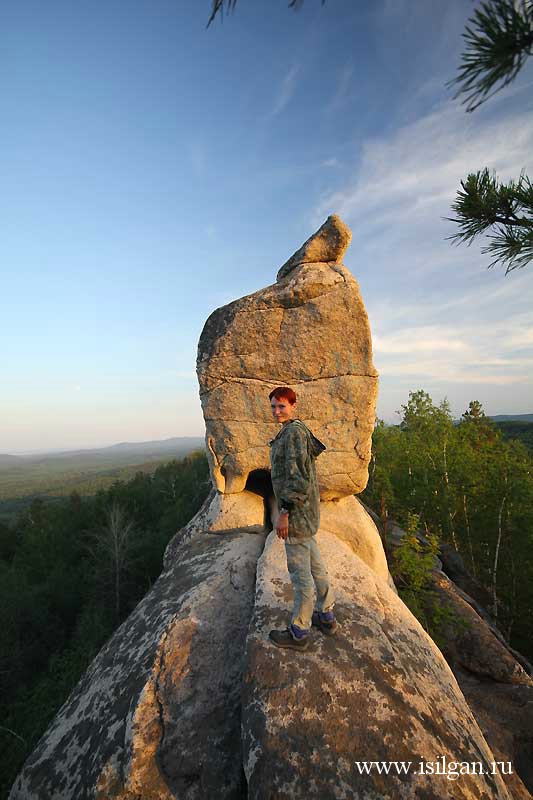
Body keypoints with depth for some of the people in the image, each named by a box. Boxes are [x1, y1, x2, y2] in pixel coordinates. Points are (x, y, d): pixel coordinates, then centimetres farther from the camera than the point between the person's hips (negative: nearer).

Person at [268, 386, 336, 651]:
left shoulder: (293, 433, -20)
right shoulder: (297, 430, 11)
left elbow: (298, 477, -25)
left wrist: (285, 512, -20)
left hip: (296, 511, -10)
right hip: (306, 511, 10)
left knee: (300, 572, 4)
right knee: (314, 564, 21)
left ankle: (298, 633, 21)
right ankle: (326, 617, 37)